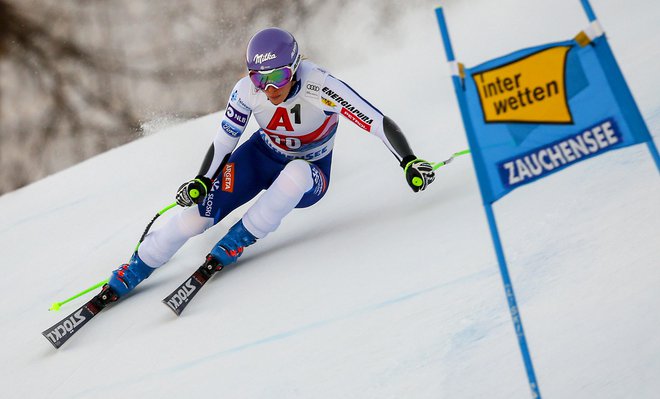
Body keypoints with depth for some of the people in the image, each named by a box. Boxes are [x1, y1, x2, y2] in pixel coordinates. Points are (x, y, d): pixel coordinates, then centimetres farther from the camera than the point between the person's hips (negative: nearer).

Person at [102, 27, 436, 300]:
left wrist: (409, 163, -43)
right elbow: (224, 140, -9)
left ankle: (233, 245, -20)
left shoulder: (321, 87, -32)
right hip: (261, 156, 2)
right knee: (197, 214, -16)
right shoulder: (247, 91, -21)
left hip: (308, 179, -2)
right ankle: (127, 277, 4)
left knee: (295, 173, -41)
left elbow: (377, 122, -33)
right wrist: (201, 181, -20)